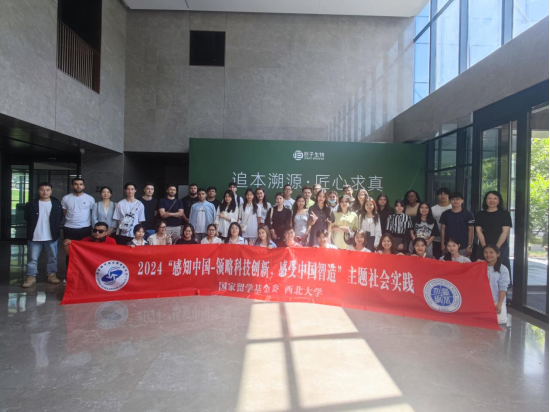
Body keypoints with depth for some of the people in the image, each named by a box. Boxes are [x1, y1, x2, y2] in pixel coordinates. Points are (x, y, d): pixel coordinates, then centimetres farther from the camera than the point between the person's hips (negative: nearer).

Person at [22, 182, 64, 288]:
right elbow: (27, 218, 8)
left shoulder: (57, 204, 0)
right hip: (35, 236, 0)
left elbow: (60, 218, 5)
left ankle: (51, 275, 22)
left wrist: (54, 229, 1)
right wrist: (32, 229, 7)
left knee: (52, 257, 10)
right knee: (32, 258, 6)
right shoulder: (31, 204, -1)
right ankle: (31, 277, 15)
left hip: (51, 236, 1)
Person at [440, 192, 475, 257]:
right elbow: (443, 229, 7)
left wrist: (470, 246, -5)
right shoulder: (445, 214, 5)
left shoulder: (468, 214, -1)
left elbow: (471, 230, 0)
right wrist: (443, 244, 2)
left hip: (463, 247, -2)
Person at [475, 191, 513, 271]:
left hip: (501, 248, -2)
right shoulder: (480, 214, 9)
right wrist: (485, 246, -9)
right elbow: (478, 231, 2)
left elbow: (505, 231, -4)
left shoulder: (505, 214, 4)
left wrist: (496, 247, -13)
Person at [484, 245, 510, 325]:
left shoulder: (503, 269, -2)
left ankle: (504, 311, 14)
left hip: (497, 301, -2)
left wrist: (499, 304, -15)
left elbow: (503, 288, -7)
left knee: (501, 320, -19)